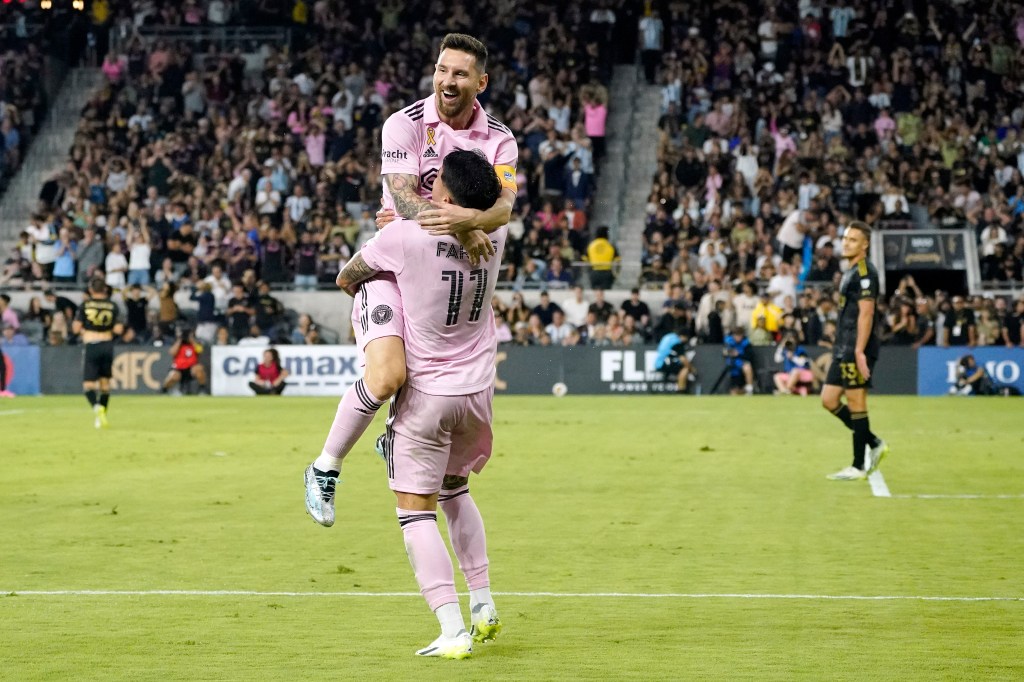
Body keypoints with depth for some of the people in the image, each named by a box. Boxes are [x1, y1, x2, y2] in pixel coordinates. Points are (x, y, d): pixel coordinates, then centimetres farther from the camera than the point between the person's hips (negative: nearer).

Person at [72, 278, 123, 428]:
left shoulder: (85, 305, -3)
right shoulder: (112, 306, 1)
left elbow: (76, 328, -7)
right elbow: (119, 330, -6)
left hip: (91, 346, -2)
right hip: (107, 345, 2)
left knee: (88, 384, -1)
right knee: (105, 382, 15)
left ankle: (96, 406, -28)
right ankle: (102, 414, 17)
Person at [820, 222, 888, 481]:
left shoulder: (864, 272, -12)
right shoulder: (850, 272, 18)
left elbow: (865, 314, -19)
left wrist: (859, 351, -24)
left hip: (856, 351, -10)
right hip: (843, 351, 10)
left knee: (856, 404, -5)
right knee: (829, 400, 10)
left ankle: (859, 466, 2)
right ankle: (874, 444, 18)